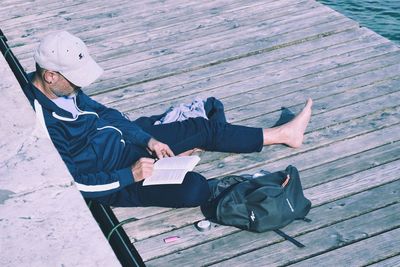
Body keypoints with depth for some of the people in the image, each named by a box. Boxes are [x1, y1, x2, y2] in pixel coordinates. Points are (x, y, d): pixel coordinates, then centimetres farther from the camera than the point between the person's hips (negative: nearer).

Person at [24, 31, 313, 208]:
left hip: (123, 140, 9)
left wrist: (148, 139, -2)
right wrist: (130, 175, -24)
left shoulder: (63, 87, -4)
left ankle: (282, 134, 21)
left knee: (203, 128, 8)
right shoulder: (42, 124, -30)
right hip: (108, 182, -9)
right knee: (194, 189, -29)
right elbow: (72, 184, -26)